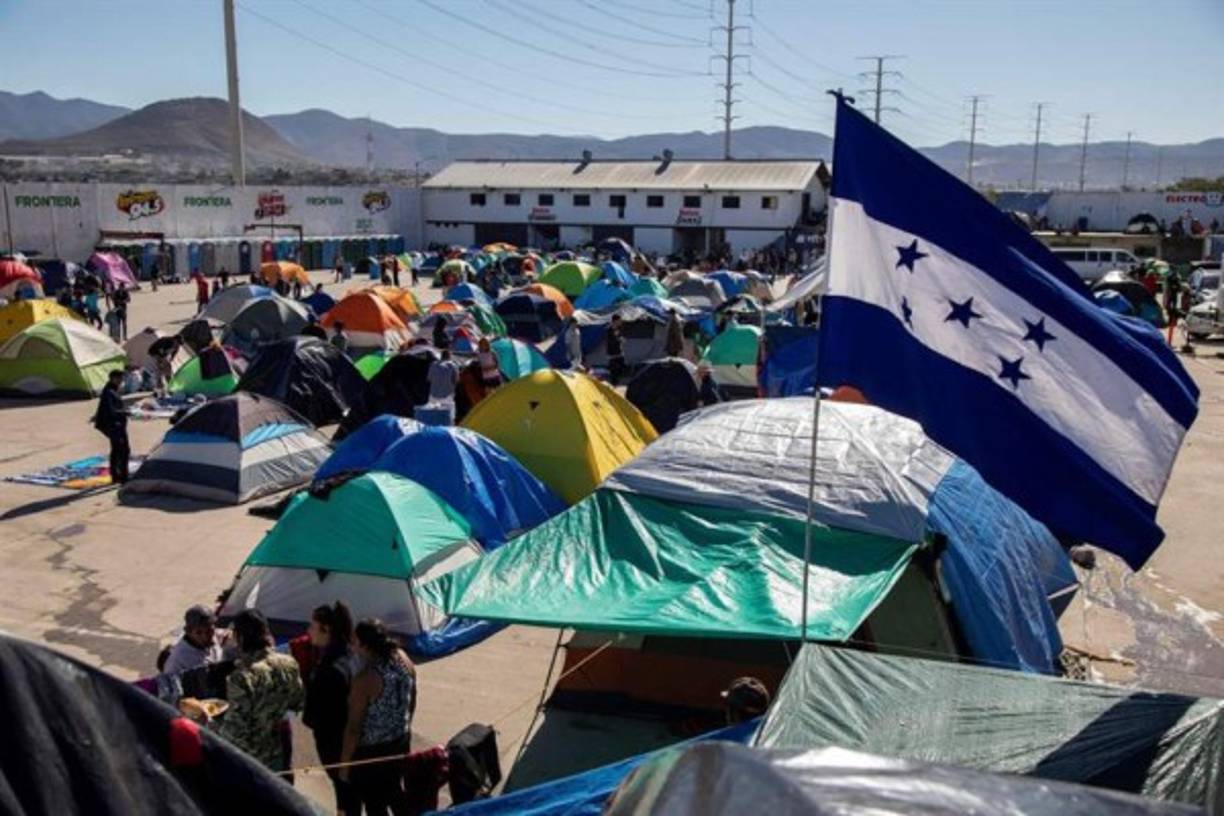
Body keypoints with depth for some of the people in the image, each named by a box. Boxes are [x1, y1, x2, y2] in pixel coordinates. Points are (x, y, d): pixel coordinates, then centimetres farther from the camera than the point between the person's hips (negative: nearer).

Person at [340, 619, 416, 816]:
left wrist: (344, 763, -9)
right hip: (401, 740, 7)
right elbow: (411, 702, 6)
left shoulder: (366, 680, -29)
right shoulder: (404, 660, -10)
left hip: (372, 750, -6)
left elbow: (354, 727, -21)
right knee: (394, 790, 28)